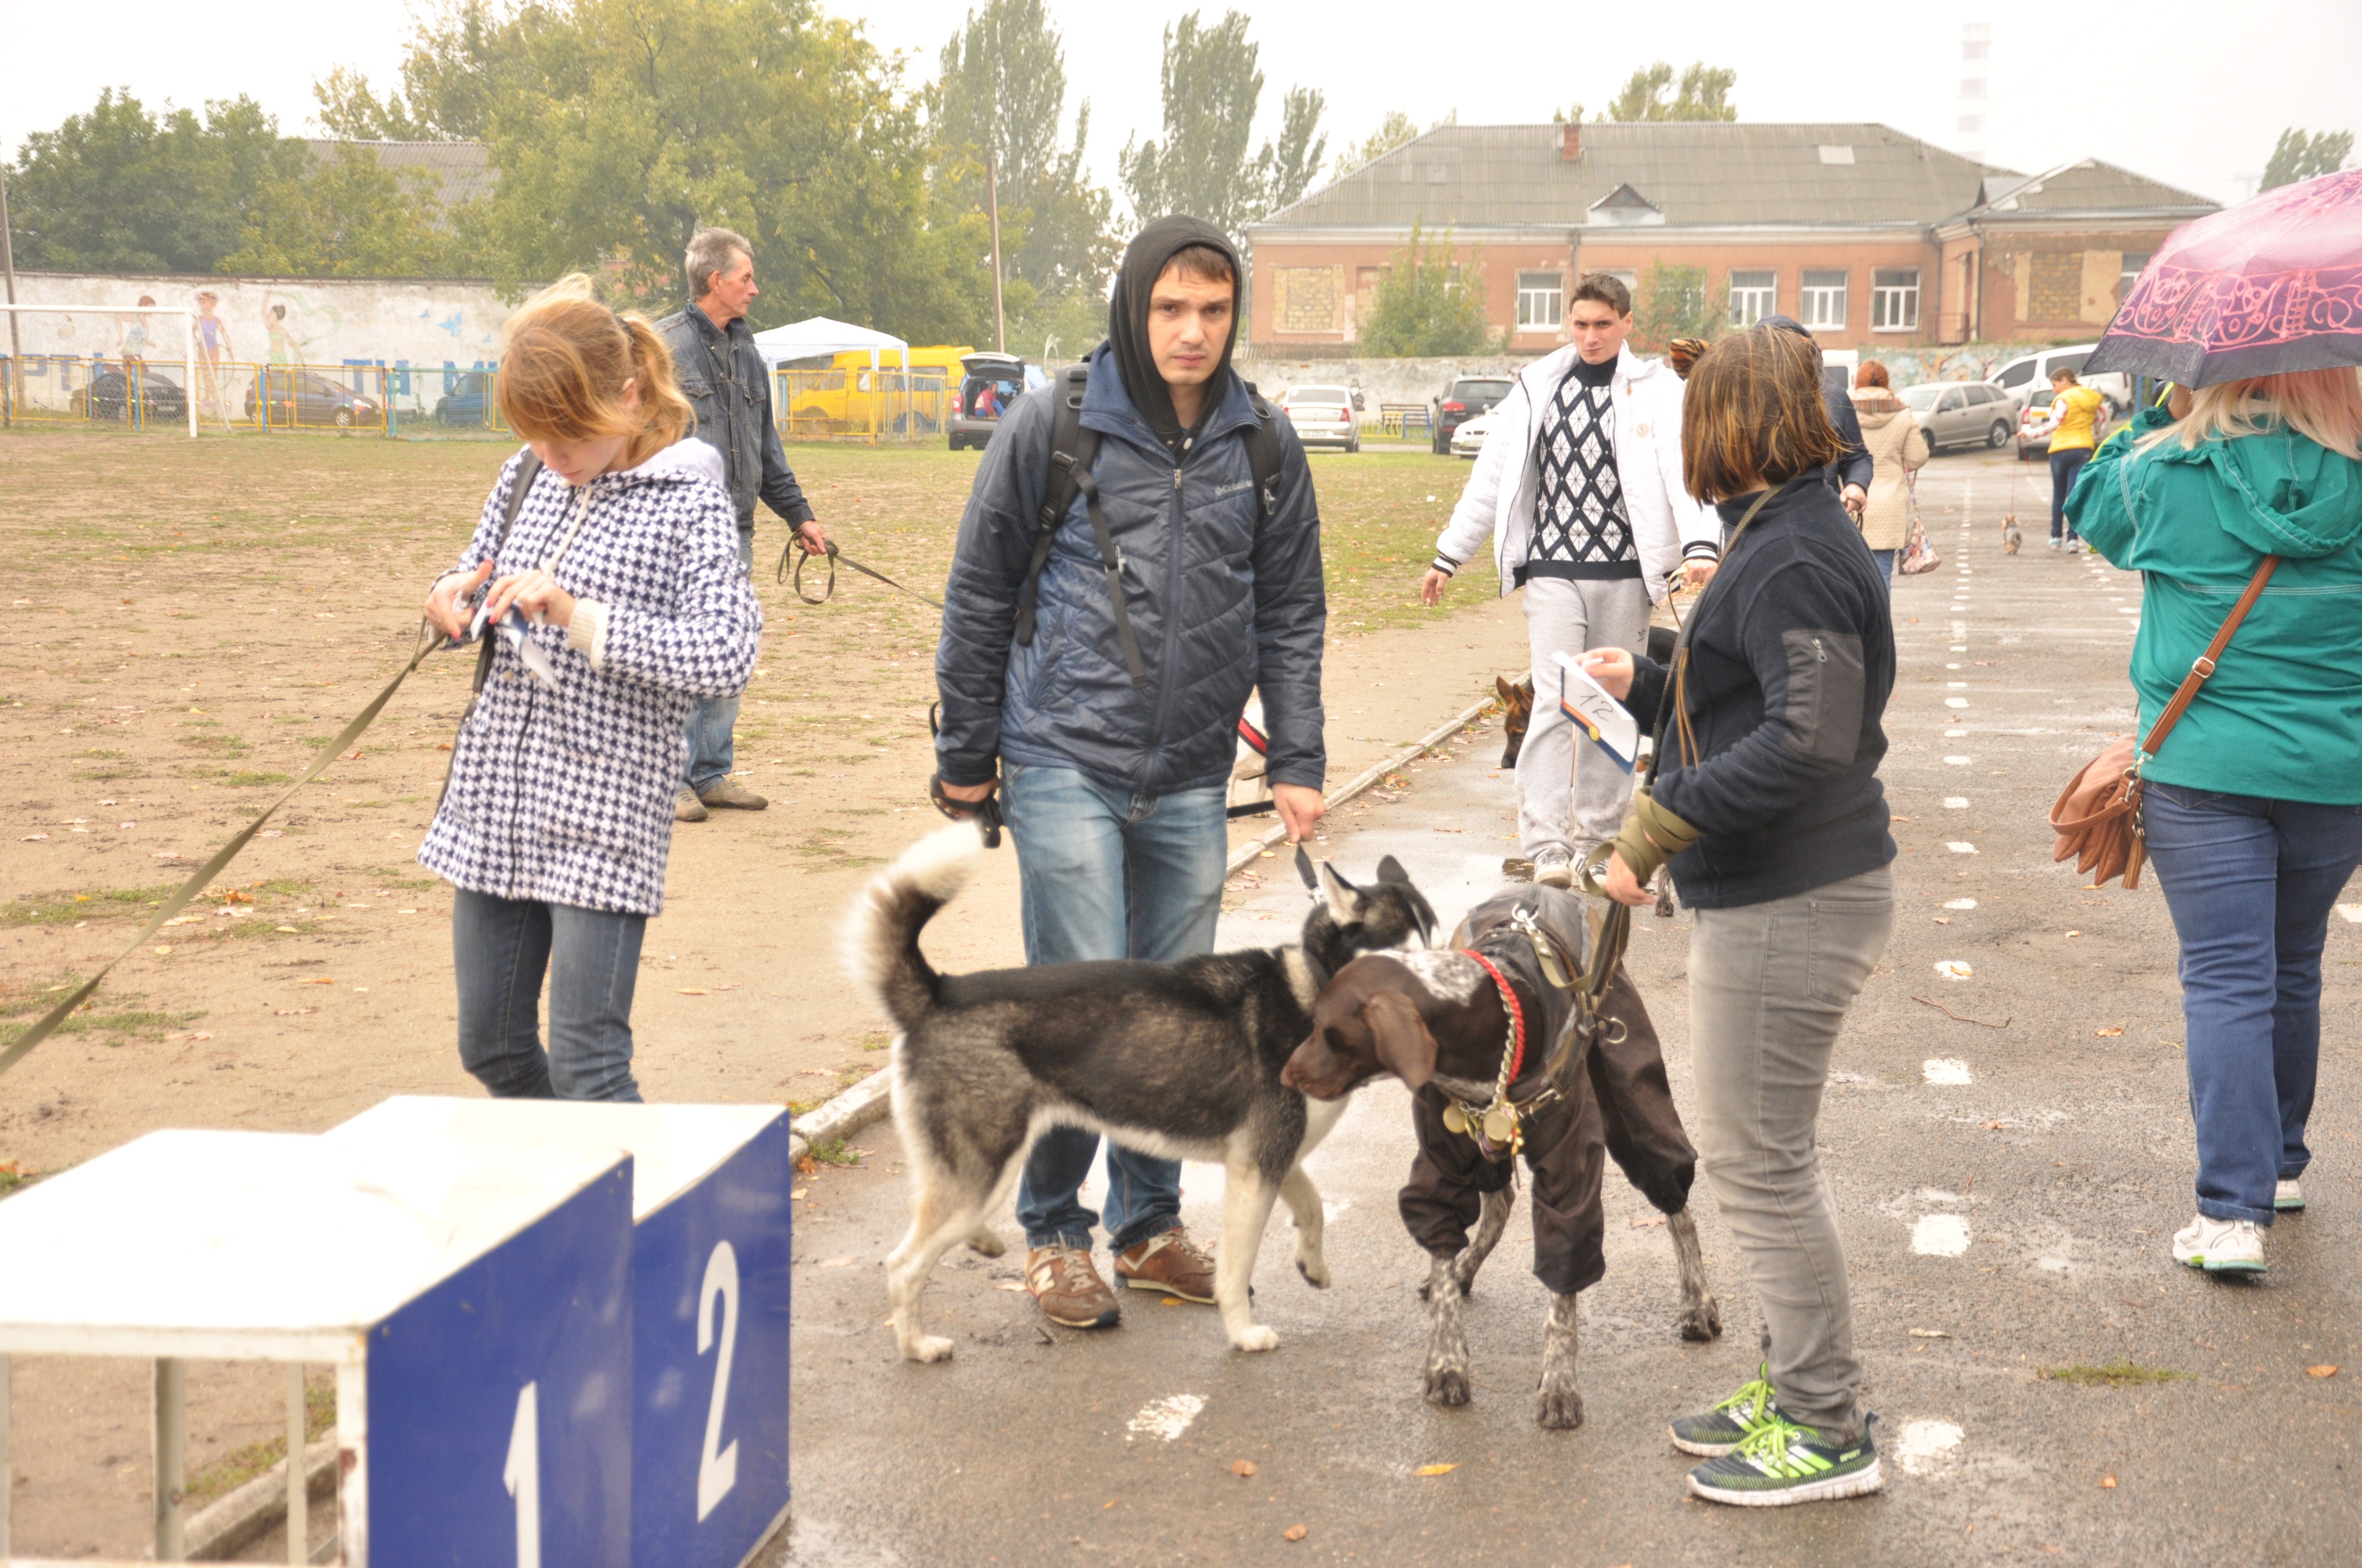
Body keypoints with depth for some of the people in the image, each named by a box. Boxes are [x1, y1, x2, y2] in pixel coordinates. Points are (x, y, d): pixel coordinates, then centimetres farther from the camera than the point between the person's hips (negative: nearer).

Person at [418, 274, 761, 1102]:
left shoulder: (688, 501, -10)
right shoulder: (528, 478, 8)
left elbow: (726, 655, -20)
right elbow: (477, 574, 22)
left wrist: (578, 616, -25)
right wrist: (455, 600, -3)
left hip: (604, 814, -7)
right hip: (495, 797, 7)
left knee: (586, 1065, -8)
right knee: (491, 1048, 15)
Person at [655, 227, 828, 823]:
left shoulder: (745, 352, 16)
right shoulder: (664, 348, -7)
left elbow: (767, 448, 23)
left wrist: (798, 514, 20)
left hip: (734, 534, 7)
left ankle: (712, 774, 19)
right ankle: (670, 781, 4)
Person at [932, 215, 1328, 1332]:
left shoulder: (1264, 445, 4)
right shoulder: (1052, 426, -5)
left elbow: (1289, 613, 11)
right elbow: (978, 593, 2)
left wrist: (1297, 761, 4)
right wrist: (965, 757, 5)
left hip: (1191, 779, 4)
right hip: (1065, 763, -4)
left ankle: (1150, 1223, 25)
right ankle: (1052, 1231, 10)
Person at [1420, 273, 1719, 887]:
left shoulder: (1658, 389, 2)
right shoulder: (1538, 388, 9)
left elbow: (1684, 467, -11)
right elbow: (1492, 476, 14)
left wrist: (1700, 544, -27)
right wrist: (1449, 555, 14)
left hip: (1625, 574, 0)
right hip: (1552, 570, 0)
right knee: (1554, 701, -10)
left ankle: (1597, 837, 21)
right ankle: (1546, 846, -12)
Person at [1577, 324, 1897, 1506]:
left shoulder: (1791, 558, -18)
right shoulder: (1786, 536, 14)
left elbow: (1811, 738, -26)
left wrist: (1656, 826, -25)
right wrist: (1647, 687, 25)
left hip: (1789, 907, -11)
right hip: (1770, 895, 11)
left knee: (1757, 1161, -3)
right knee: (1754, 1152, 18)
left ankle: (1827, 1431, 7)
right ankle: (1794, 1385, 30)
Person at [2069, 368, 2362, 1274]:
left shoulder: (2168, 473, -7)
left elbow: (2094, 508, 13)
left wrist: (2163, 416, 17)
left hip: (2203, 769, -2)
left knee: (2226, 981, -2)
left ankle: (2234, 1210, -9)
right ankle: (2282, 1164, 35)